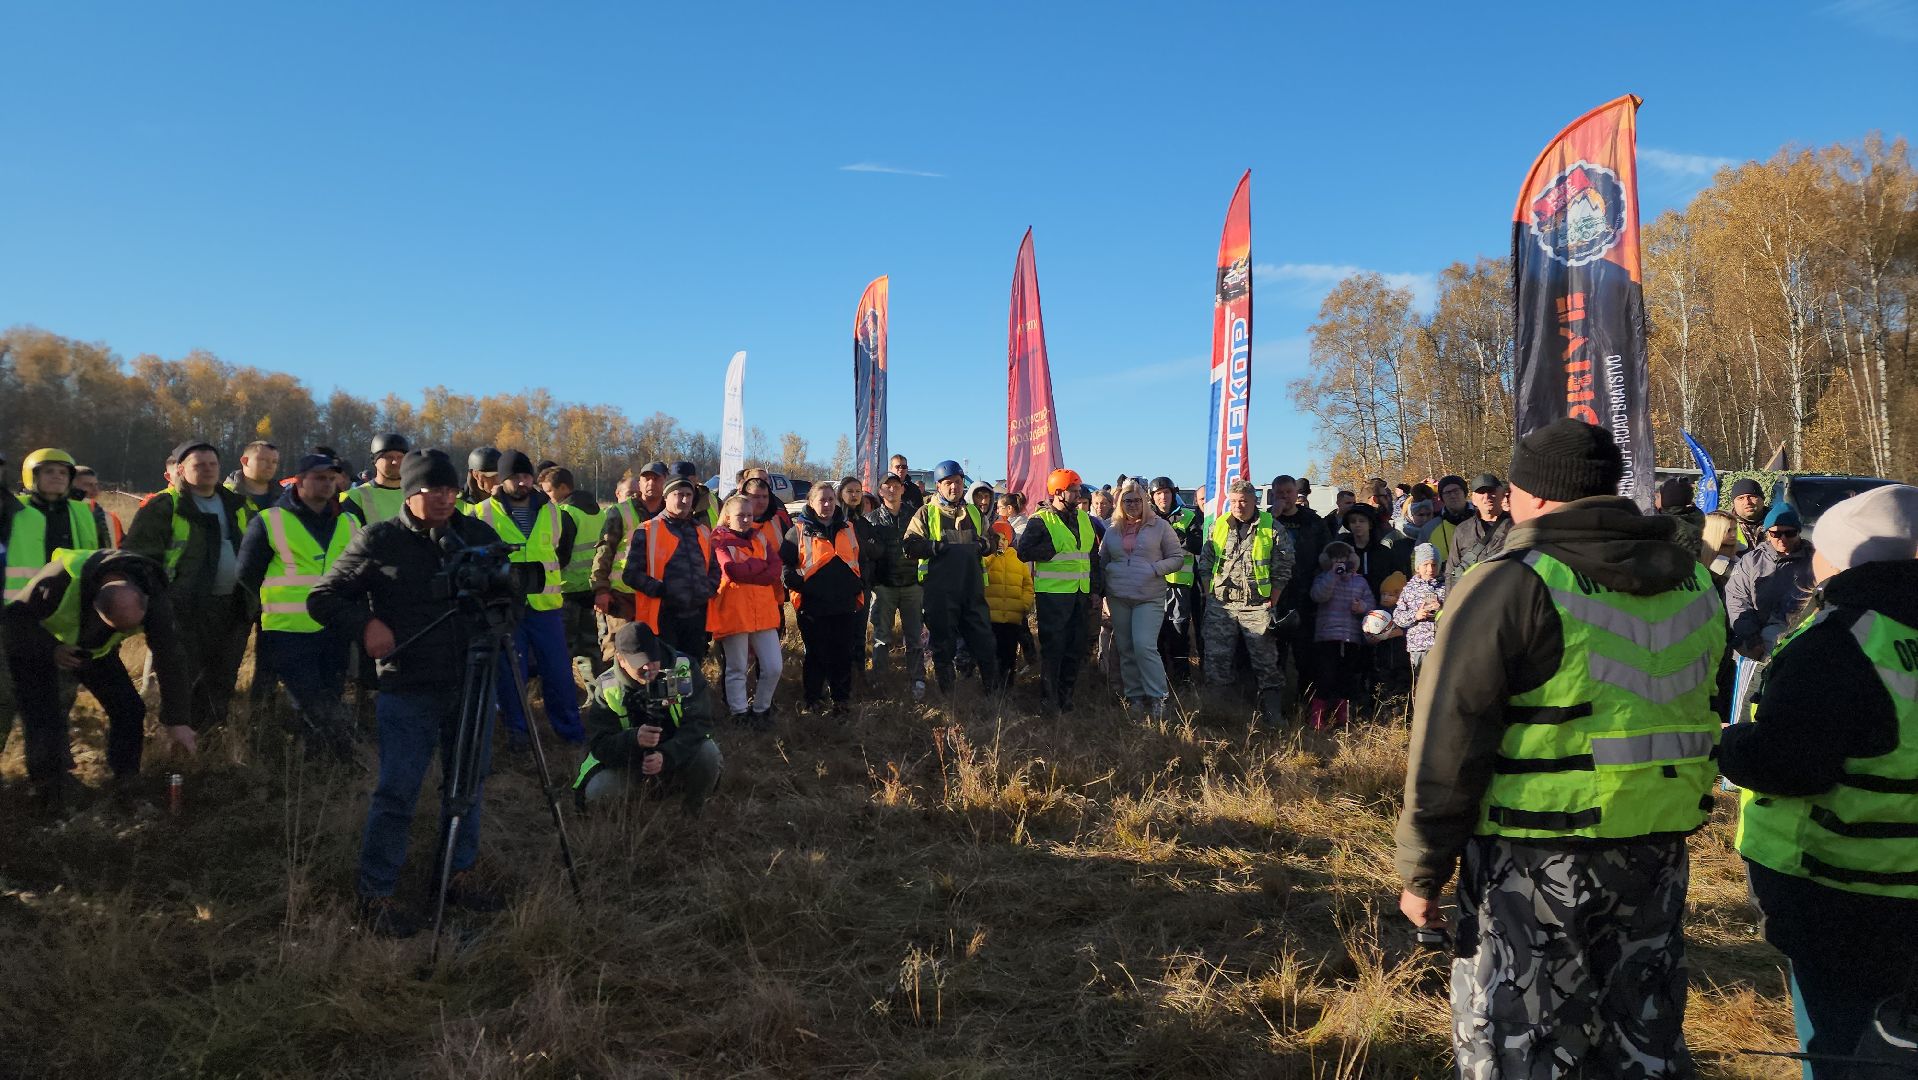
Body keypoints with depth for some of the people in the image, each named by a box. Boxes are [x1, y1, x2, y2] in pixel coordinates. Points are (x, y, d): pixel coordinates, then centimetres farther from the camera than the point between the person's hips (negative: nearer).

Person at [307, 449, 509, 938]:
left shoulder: (480, 535, 6)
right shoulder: (378, 541, -3)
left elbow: (514, 598, 15)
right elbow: (323, 597, 2)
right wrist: (365, 624, -14)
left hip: (473, 685, 4)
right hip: (409, 690, -4)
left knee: (469, 784, 12)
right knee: (396, 792, -2)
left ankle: (461, 875, 28)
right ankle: (375, 894, 12)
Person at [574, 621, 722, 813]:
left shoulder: (685, 668, -17)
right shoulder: (606, 689, -15)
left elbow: (699, 723, -21)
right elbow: (599, 746, -19)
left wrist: (667, 756, -38)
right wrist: (634, 739, -41)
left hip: (678, 755, 0)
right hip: (628, 760, 0)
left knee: (709, 753, -30)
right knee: (596, 791, -27)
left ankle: (693, 814, -2)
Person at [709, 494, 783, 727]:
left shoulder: (760, 538, 13)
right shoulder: (720, 542, -2)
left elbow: (775, 570, -2)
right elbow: (732, 570, -20)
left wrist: (745, 572, -13)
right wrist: (759, 564, -6)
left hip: (763, 611, 5)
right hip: (733, 613, -5)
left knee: (774, 667, 3)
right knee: (737, 670, 5)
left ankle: (760, 709, 21)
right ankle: (739, 714, 15)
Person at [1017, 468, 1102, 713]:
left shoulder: (1083, 518, 13)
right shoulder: (1041, 520, -6)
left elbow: (1094, 554, 19)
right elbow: (1024, 552, -15)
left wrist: (1098, 586, 14)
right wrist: (1054, 547, -16)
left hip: (1081, 592, 7)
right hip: (1053, 592, -6)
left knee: (1076, 647, 11)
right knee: (1053, 647, -3)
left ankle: (1066, 696, 23)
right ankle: (1050, 701, 5)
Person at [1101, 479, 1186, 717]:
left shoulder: (1160, 526, 1)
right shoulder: (1113, 530, 13)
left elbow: (1178, 558, 2)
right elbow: (1101, 561, 23)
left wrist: (1155, 569, -13)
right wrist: (1109, 573, 4)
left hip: (1150, 598, -4)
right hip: (1118, 598, 5)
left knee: (1144, 646, -16)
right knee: (1125, 650, 7)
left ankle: (1157, 698, -6)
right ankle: (1134, 697, 17)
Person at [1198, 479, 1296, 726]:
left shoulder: (1272, 529, -1)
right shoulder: (1218, 526, 8)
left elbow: (1282, 571, -1)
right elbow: (1205, 564, 12)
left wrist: (1271, 604, -6)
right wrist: (1209, 596, 4)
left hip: (1257, 606, -2)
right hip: (1221, 604, 3)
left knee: (1266, 662, 1)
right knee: (1216, 659, 4)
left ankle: (1271, 715, 8)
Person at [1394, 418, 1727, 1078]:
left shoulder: (1508, 586, -14)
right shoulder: (1693, 582, 7)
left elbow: (1446, 750, -14)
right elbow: (1704, 720, 15)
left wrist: (1421, 872, -6)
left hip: (1535, 860, -6)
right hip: (1659, 855, 7)